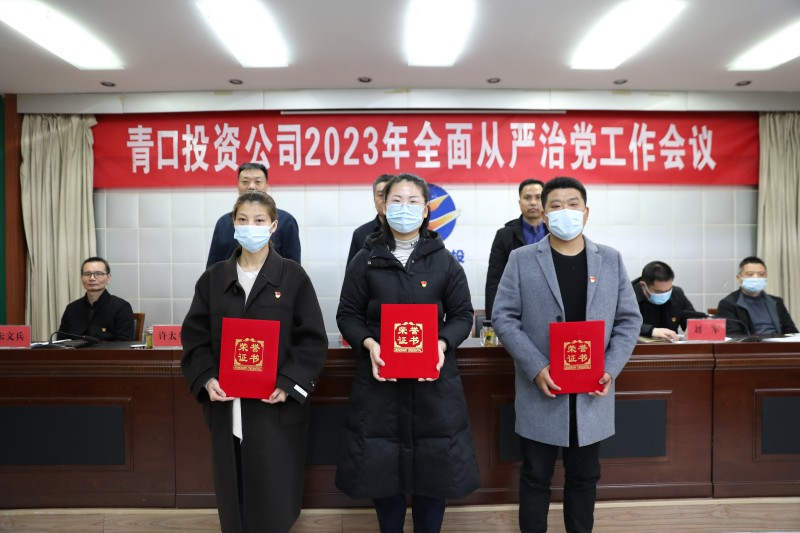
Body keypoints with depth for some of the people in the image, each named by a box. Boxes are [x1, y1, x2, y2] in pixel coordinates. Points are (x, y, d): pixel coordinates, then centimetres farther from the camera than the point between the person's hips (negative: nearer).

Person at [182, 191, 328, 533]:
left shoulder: (293, 277, -2)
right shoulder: (213, 278, 7)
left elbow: (313, 340, -5)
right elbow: (194, 337, 7)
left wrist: (288, 384, -16)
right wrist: (206, 379, -8)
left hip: (277, 407, -3)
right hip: (227, 407, 3)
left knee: (274, 499, 5)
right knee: (233, 498, 13)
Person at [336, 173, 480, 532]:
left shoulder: (444, 261, 3)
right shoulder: (365, 260, 3)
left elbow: (462, 315, 5)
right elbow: (348, 314, 4)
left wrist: (443, 344, -14)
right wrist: (368, 343, -15)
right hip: (379, 376, 0)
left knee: (434, 464, 8)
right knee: (381, 463, 8)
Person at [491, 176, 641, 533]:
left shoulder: (611, 260, 6)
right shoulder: (521, 260, -2)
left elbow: (629, 319, 5)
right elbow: (504, 317, -6)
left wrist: (611, 370, -9)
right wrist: (535, 368, -17)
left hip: (592, 393, 3)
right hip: (541, 392, -2)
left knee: (584, 477, 17)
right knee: (536, 477, 11)